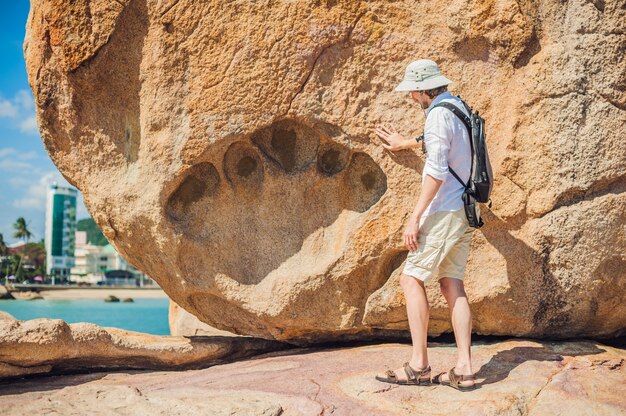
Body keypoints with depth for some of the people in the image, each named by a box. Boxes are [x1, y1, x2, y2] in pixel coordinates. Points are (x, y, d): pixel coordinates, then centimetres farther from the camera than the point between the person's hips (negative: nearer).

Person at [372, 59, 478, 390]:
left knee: (412, 278, -3)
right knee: (451, 284, 6)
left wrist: (415, 217, -21)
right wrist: (405, 143, 48)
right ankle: (463, 369, 5)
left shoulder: (438, 114, -14)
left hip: (444, 210, -9)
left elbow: (437, 171, -22)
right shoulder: (457, 107, 16)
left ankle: (418, 365, 0)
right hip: (463, 211, 9)